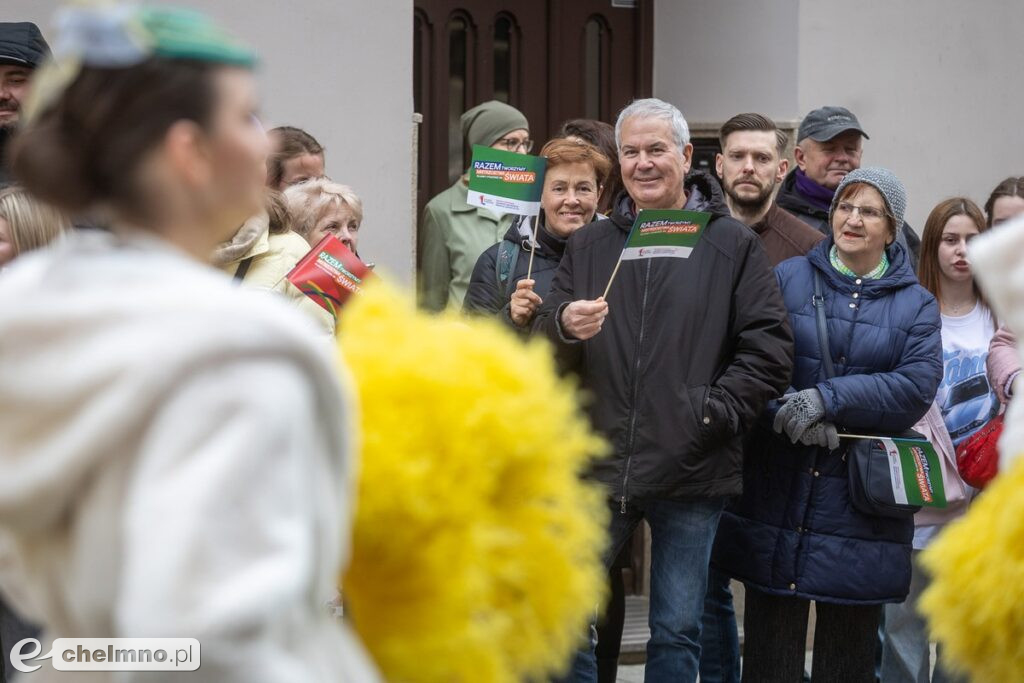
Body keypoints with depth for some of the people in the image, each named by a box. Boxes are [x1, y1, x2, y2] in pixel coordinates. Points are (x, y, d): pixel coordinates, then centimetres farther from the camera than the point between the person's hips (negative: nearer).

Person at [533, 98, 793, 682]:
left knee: (678, 631, 7)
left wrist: (716, 410, -12)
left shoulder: (732, 244, 3)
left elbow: (770, 345, -2)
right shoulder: (589, 246, 11)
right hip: (599, 465, 2)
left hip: (692, 475, -2)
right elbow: (545, 358, 8)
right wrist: (563, 327, -14)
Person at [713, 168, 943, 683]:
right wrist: (788, 413, -21)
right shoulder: (787, 278, 7)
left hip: (860, 502, 1)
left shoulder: (916, 305, 9)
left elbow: (917, 386, -7)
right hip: (777, 492, 0)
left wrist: (830, 398, -18)